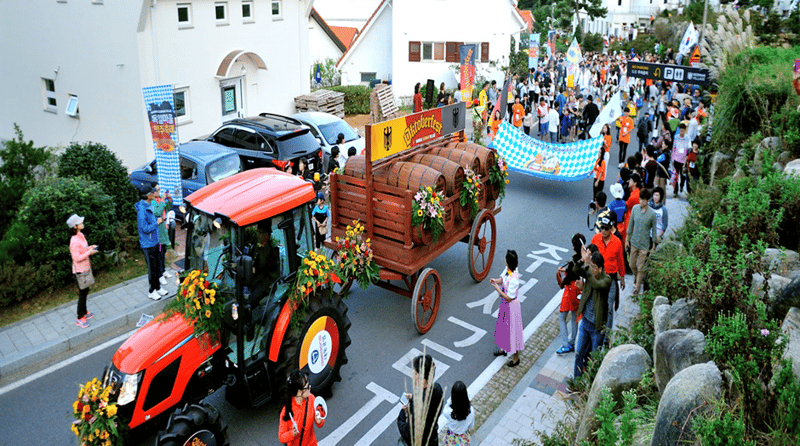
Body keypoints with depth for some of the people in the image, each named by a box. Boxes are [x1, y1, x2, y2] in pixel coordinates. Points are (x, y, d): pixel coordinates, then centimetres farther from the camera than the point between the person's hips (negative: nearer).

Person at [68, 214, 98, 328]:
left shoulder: (80, 235, 3)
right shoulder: (74, 241, -27)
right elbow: (77, 258, -27)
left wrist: (90, 247, 2)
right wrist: (89, 252, -23)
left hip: (85, 268, 9)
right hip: (80, 271, -9)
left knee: (85, 291, 21)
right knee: (82, 294, 1)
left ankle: (84, 312, 37)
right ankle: (80, 318, 14)